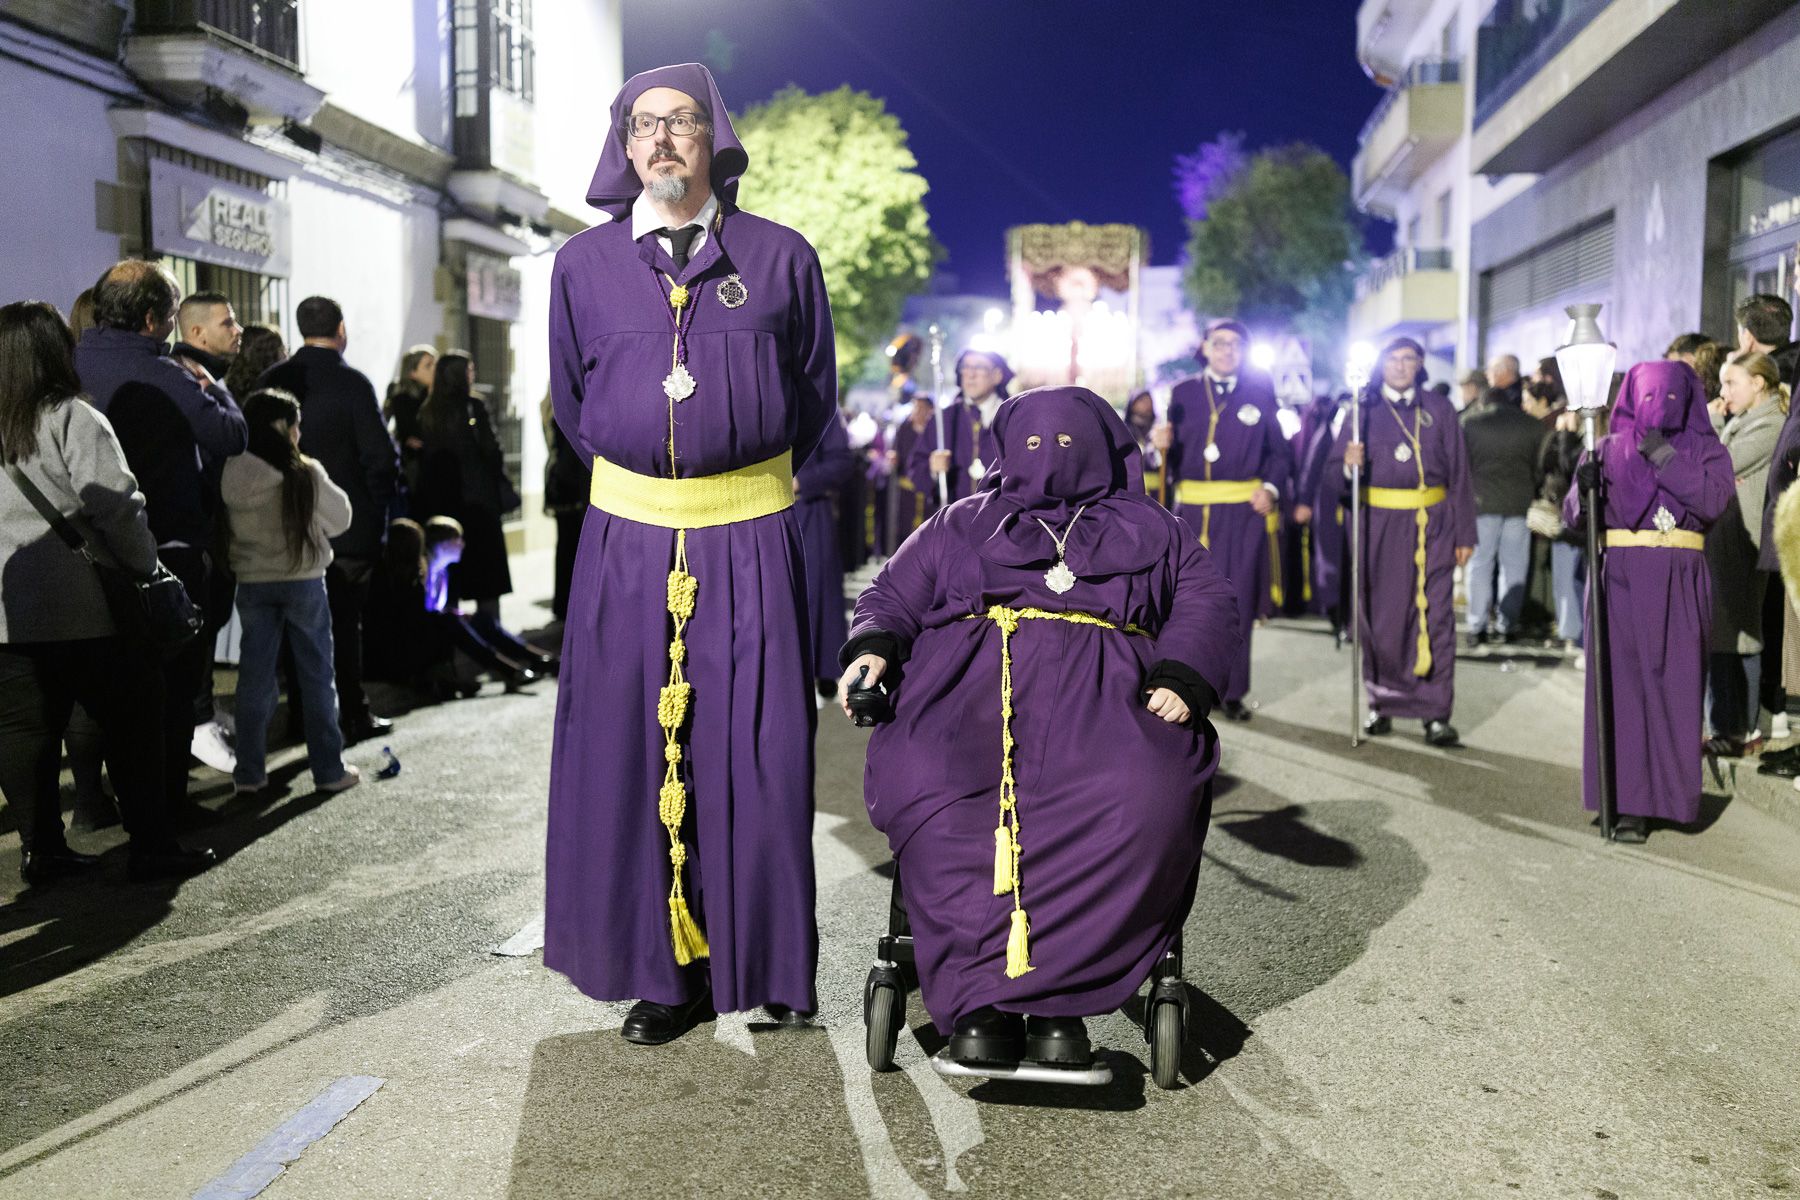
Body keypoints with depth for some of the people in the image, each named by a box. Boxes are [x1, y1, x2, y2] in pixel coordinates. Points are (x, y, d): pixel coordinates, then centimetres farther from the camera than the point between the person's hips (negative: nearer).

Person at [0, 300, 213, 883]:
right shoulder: (73, 420, -10)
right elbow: (116, 508, -14)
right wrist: (147, 565, -1)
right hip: (80, 612, -6)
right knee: (131, 724, 3)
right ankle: (152, 846, 6)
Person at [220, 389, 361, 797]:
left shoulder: (231, 475, -4)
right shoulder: (306, 474, -12)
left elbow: (225, 528, 5)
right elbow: (340, 518, 0)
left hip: (252, 583, 3)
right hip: (304, 581, -3)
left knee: (254, 676, 10)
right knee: (317, 677, 7)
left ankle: (249, 771, 14)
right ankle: (329, 769, 12)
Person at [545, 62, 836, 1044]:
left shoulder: (780, 258, 3)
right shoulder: (583, 264, 7)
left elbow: (815, 393, 12)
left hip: (751, 538, -1)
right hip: (628, 539, 2)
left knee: (753, 753, 2)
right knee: (631, 750, 3)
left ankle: (765, 959, 16)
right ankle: (666, 970, 15)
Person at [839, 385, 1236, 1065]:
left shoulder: (1152, 531, 28)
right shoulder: (958, 527, 32)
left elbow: (1207, 603, 17)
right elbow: (892, 595, 26)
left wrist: (1184, 679, -4)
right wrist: (873, 647, 2)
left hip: (1101, 701, 0)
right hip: (969, 690, 1)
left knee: (1146, 799, -35)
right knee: (923, 788, -34)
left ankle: (1058, 996, -31)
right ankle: (983, 1005, -32)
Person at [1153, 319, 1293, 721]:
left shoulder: (1260, 392, 7)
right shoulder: (1183, 393, 8)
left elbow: (1279, 451, 10)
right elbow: (1175, 456, 8)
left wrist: (1271, 487, -6)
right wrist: (1162, 446, -14)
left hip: (1246, 511, 0)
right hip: (1194, 511, 1)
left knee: (1239, 602, 2)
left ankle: (1232, 692, 14)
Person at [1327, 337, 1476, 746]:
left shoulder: (1439, 411, 9)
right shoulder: (1362, 410, 7)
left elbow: (1459, 475, 9)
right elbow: (1334, 474, 3)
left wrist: (1465, 534, 5)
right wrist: (1347, 465, -21)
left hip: (1432, 525, 0)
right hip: (1379, 525, 0)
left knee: (1433, 617, -5)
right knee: (1380, 616, 2)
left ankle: (1435, 714, -3)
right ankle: (1381, 704, 13)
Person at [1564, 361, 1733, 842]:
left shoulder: (1707, 450, 7)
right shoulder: (1610, 450, 8)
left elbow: (1713, 502, -12)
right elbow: (1572, 515, 3)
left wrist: (1664, 456, -14)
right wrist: (1583, 485, -18)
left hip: (1679, 585, 0)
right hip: (1620, 579, 0)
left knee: (1675, 689, 1)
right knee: (1624, 686, -2)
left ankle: (1674, 794, 16)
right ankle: (1631, 805, 1)